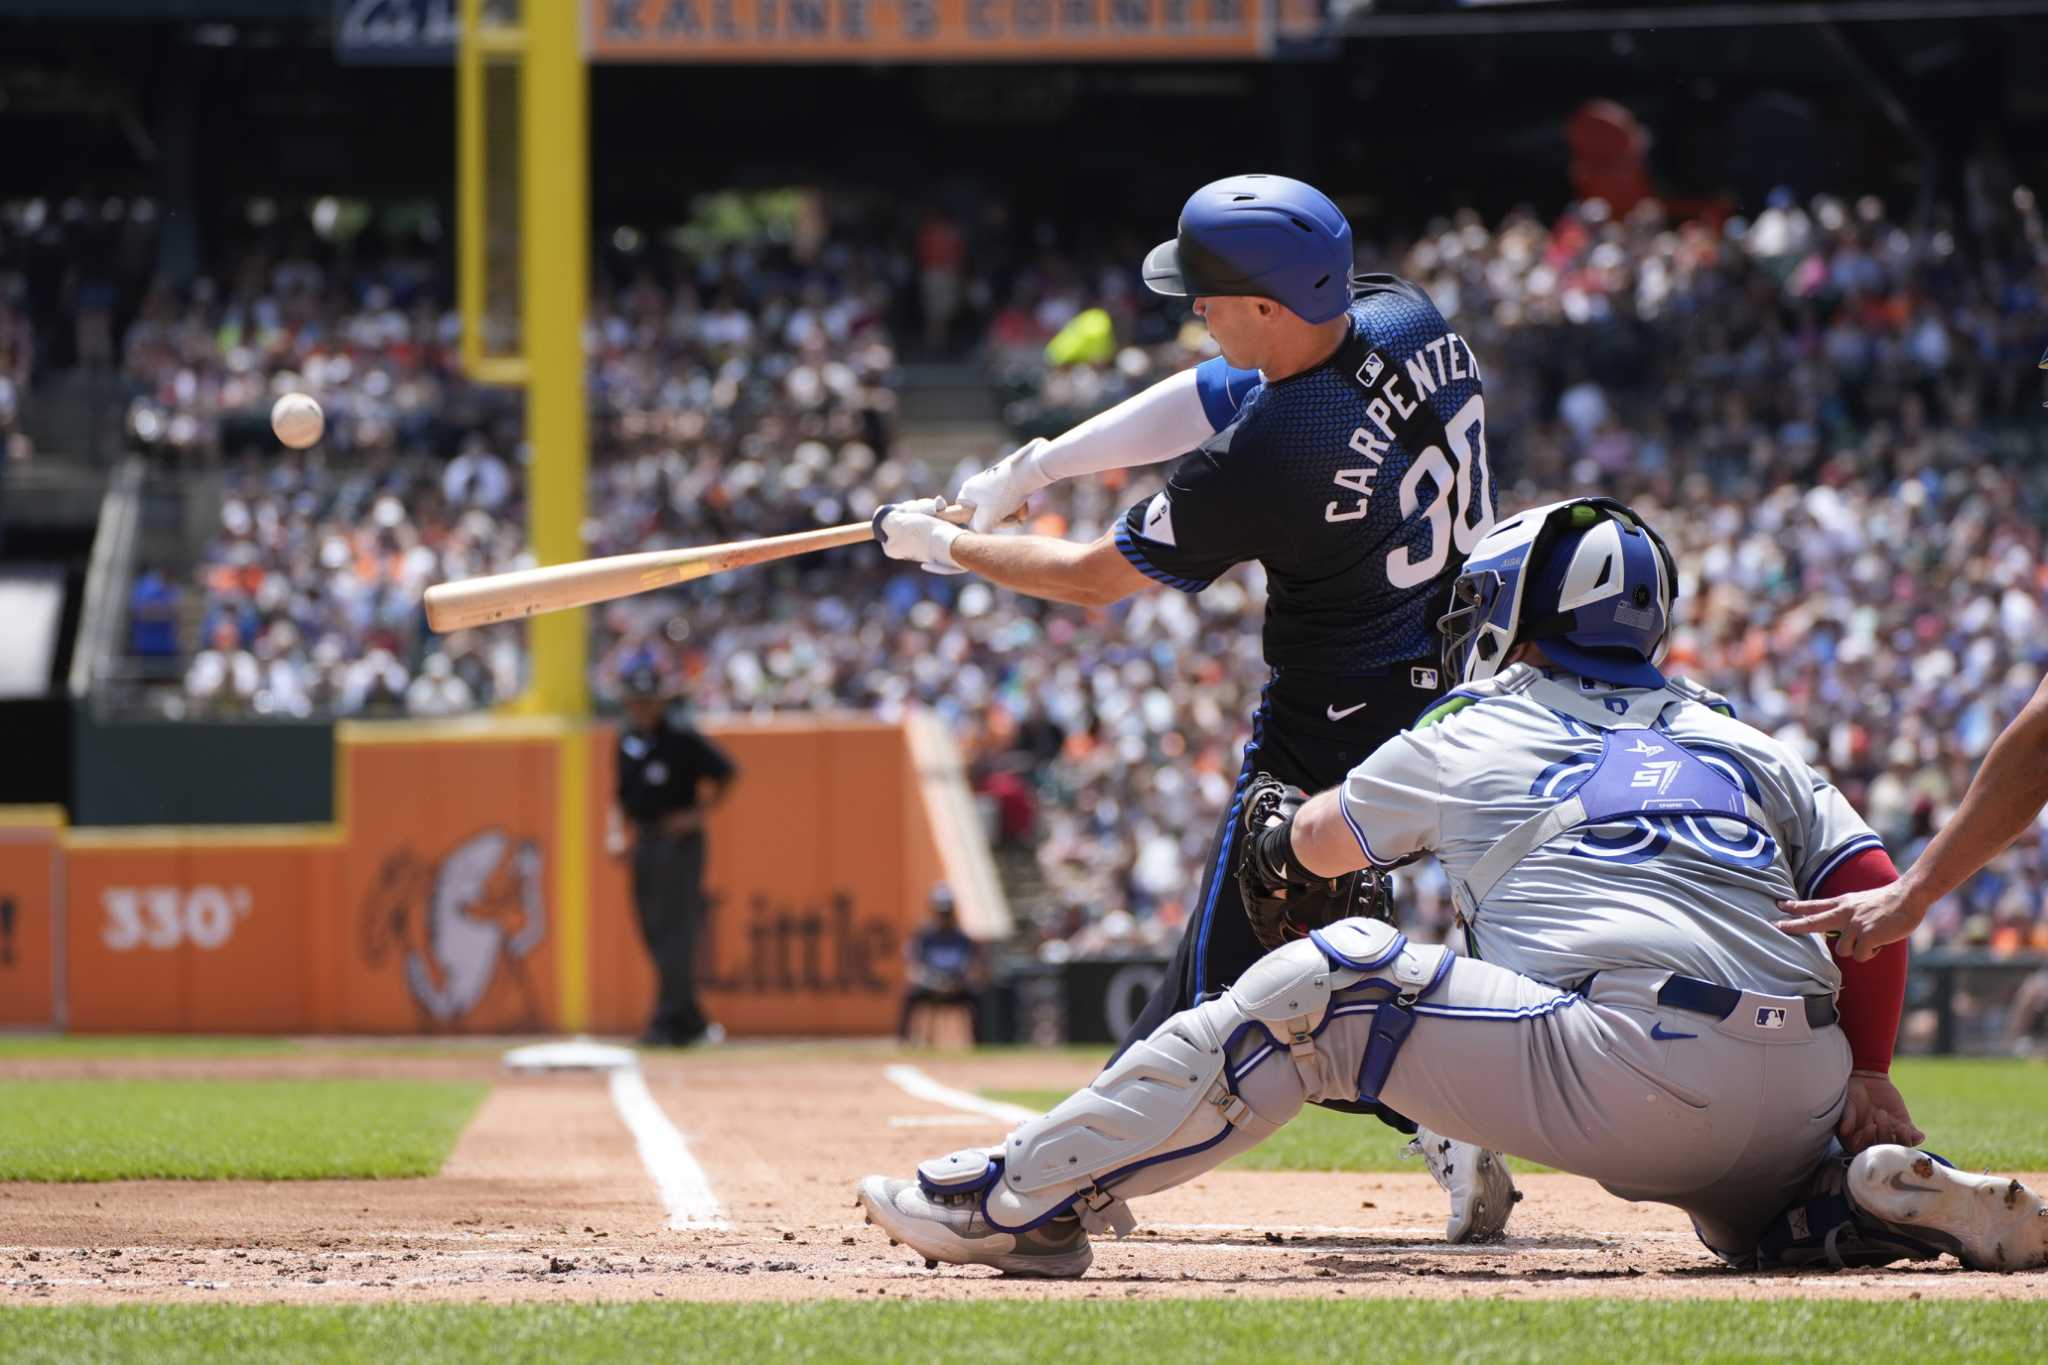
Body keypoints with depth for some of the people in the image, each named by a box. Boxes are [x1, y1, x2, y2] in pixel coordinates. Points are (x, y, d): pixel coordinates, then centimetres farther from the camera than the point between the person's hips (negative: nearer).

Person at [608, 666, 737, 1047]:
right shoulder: (628, 740, 12)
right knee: (653, 932, 8)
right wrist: (617, 832, 7)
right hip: (643, 841, 8)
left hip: (678, 840, -8)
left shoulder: (681, 736, -10)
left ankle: (670, 1022, -13)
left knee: (675, 931, -11)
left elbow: (726, 772, -9)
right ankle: (692, 1021, 17)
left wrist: (699, 813, -10)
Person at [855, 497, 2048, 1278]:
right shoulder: (1745, 744, 24)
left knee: (1325, 985, 2)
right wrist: (1868, 1076, 13)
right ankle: (1897, 1196, 5)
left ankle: (1032, 1194, 0)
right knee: (1760, 1214, 38)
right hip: (1797, 1097, 5)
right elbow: (1873, 884, 10)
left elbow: (1319, 844, 34)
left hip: (1626, 1080, -5)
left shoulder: (1469, 740, 16)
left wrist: (1277, 856, 57)